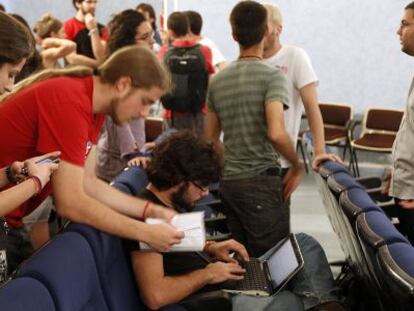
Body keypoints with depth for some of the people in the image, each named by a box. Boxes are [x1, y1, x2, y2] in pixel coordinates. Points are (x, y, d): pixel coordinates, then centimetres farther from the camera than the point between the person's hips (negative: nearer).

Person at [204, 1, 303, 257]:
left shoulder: (218, 80, 9)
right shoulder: (272, 76, -11)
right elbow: (276, 133, -23)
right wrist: (297, 166, -8)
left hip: (228, 182, 7)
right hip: (262, 181, -7)